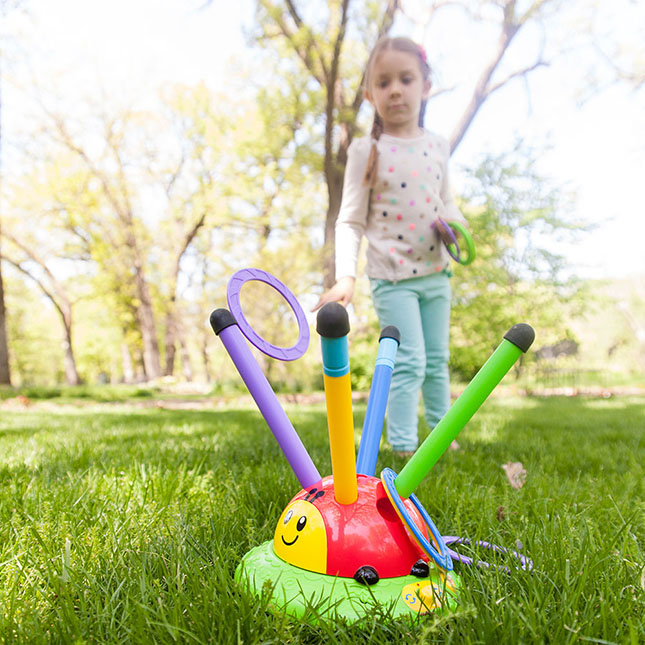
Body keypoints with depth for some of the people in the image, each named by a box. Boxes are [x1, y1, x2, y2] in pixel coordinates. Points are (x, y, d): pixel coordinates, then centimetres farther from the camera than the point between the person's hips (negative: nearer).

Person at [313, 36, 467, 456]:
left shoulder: (438, 146, 7)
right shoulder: (367, 151, -6)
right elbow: (351, 221, -8)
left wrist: (458, 226, -4)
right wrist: (345, 276, -19)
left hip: (437, 272, 5)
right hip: (393, 277, -5)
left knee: (438, 360, 14)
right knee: (409, 362, -9)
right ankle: (403, 448, 2)